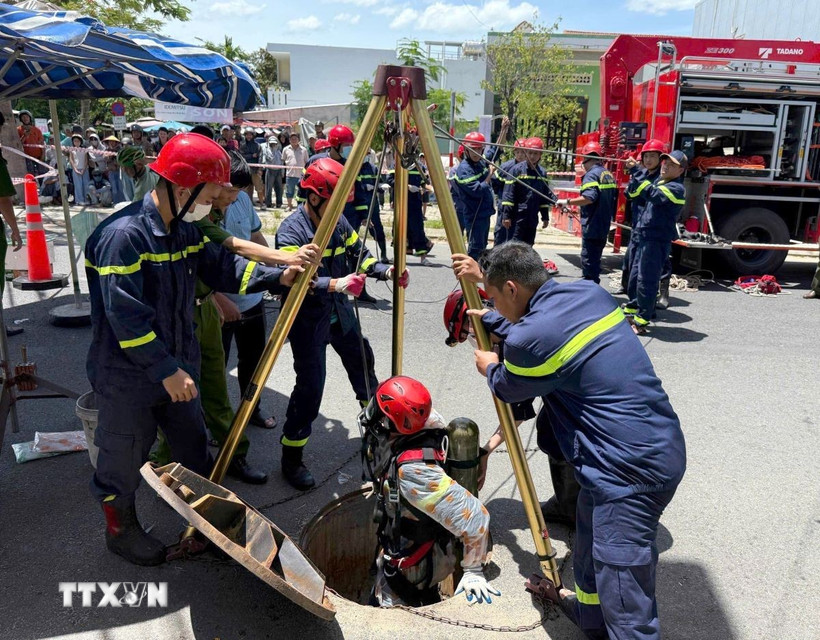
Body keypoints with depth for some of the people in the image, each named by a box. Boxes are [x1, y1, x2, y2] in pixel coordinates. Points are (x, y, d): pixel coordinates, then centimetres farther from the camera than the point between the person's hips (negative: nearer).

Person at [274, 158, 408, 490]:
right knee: (310, 385, -9)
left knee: (362, 363, 21)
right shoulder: (291, 231, -20)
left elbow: (360, 257, 7)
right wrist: (335, 284, -45)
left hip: (340, 313, 8)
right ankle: (291, 458, 8)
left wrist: (387, 271, -12)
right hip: (308, 319, -7)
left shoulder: (339, 221, 3)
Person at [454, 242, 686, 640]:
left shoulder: (530, 338, -18)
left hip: (631, 470, -10)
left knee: (625, 603, -4)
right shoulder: (588, 291, 6)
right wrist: (488, 319, 34)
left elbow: (507, 389, 5)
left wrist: (488, 367, 25)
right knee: (592, 528, 29)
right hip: (662, 448, 10)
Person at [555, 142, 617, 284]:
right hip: (604, 226, 9)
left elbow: (589, 197, -28)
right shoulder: (608, 175, 15)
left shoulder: (592, 174, -13)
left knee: (588, 261, -7)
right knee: (595, 259, 18)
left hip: (592, 226, -9)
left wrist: (567, 202, -23)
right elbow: (613, 199, 21)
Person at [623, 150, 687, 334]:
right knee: (634, 276, 18)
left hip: (656, 241, -9)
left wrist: (635, 171, -27)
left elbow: (652, 194, -27)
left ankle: (641, 320, -2)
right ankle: (631, 309, 33)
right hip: (642, 236, 9)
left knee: (646, 280, -8)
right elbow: (637, 196, 20)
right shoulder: (660, 182, 17)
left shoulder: (676, 188, -11)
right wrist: (633, 175, 3)